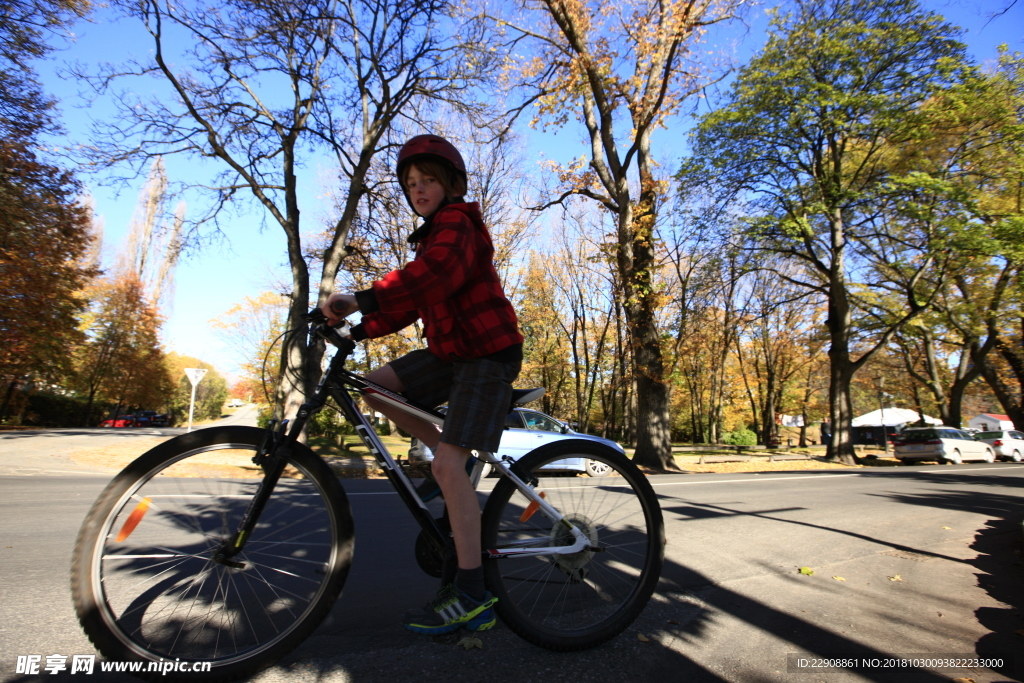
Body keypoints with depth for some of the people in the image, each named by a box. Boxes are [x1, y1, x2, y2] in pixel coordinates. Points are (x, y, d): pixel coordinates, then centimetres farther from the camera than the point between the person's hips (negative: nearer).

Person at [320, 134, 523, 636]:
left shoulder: (457, 223, -9)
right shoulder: (433, 236, 22)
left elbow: (432, 274, -32)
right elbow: (413, 299, 17)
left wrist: (360, 300, -41)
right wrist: (358, 329, 5)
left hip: (489, 352, -9)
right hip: (449, 350, 9)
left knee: (447, 466, -15)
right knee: (378, 386, -1)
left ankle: (471, 594, -4)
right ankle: (458, 465, 9)